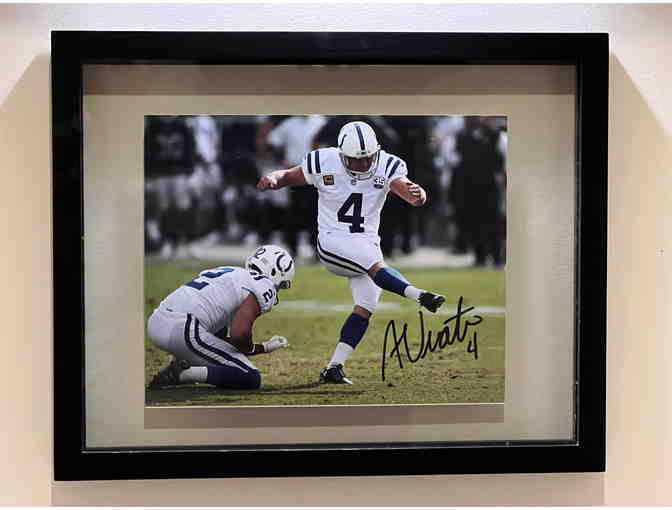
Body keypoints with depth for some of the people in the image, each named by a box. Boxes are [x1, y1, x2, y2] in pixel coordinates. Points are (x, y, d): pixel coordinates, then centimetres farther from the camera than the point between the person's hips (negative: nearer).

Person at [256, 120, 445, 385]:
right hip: (332, 243, -3)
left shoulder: (387, 166, -7)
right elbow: (288, 176, 6)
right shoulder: (323, 162, -9)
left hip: (367, 243, 3)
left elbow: (415, 197, -19)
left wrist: (417, 193, -44)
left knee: (365, 307, -5)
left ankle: (333, 367, 0)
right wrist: (272, 179, -17)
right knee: (375, 266, -32)